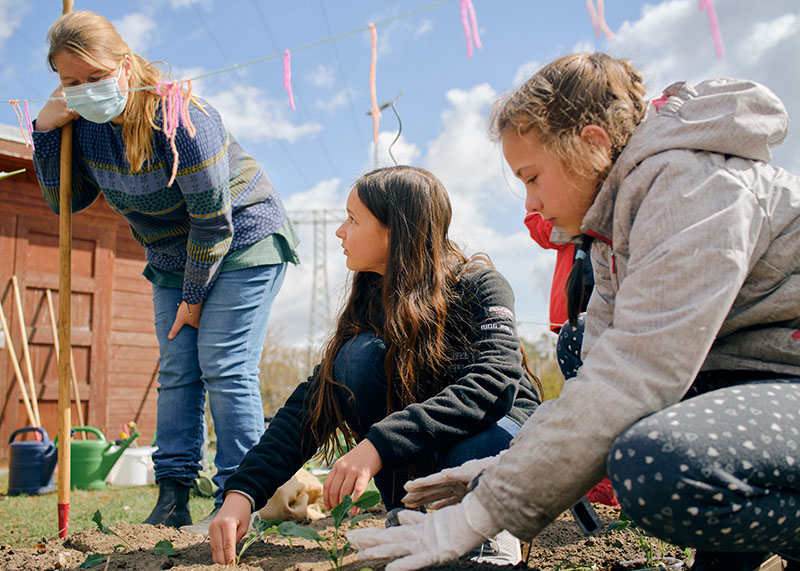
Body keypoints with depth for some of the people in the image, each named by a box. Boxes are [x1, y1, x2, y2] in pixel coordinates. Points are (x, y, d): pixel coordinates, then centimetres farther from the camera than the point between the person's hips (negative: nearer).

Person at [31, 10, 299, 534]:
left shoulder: (178, 116, -27)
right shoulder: (86, 122, -5)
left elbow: (213, 219, -24)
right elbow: (67, 200, 6)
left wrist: (194, 296, -15)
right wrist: (46, 129, -8)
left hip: (242, 242, -7)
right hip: (174, 259, 8)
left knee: (225, 368, -12)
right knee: (177, 371, 3)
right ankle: (173, 500, 7)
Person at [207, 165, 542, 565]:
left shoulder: (481, 285, -17)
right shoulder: (368, 305, -5)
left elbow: (495, 382, -34)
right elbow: (311, 404, -11)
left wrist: (381, 442, -44)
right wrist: (242, 492, -24)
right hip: (417, 464, 4)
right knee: (361, 354, -22)